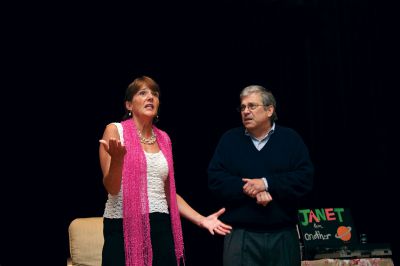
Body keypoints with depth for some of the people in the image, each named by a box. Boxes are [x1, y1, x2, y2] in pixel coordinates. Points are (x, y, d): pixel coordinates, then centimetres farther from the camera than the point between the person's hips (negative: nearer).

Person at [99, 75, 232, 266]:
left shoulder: (163, 139, 11)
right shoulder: (115, 130, -2)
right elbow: (111, 188, -9)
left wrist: (200, 219, 6)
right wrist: (117, 158, -27)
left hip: (160, 227, 5)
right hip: (124, 226, -4)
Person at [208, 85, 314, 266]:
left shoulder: (290, 139, 6)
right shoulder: (229, 139, 8)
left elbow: (305, 178, -5)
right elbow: (215, 179, -2)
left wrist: (266, 183, -15)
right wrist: (249, 189, -15)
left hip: (283, 234, 1)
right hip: (241, 235, 0)